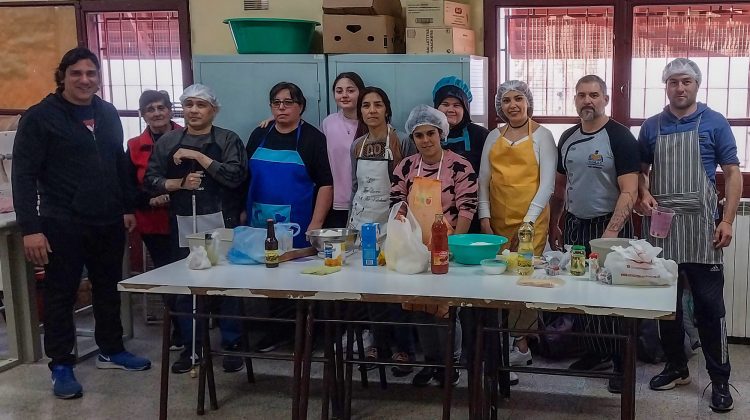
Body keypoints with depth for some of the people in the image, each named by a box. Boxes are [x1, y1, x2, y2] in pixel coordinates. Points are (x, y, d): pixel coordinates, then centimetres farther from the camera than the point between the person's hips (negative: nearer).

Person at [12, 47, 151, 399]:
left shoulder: (108, 113, 9)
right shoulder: (40, 116, -8)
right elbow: (23, 175, -11)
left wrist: (128, 207, 15)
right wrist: (30, 228, -17)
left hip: (108, 223, 5)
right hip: (62, 225, -5)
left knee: (108, 289, 16)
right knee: (61, 295, 5)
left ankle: (111, 351, 32)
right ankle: (61, 366, 18)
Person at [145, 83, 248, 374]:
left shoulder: (227, 140, 0)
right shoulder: (168, 142, 8)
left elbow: (236, 176, -14)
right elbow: (151, 180, 6)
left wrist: (198, 156, -16)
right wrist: (180, 183, -10)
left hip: (221, 224, -2)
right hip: (184, 225, 3)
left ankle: (232, 345, 16)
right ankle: (190, 347, 21)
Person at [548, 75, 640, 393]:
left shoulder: (619, 137, -10)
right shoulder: (567, 138, 8)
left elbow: (629, 192, -16)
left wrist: (611, 232, -24)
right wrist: (553, 225, 13)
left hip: (609, 225, -6)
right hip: (574, 225, 6)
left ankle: (622, 363, 10)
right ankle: (595, 354, 23)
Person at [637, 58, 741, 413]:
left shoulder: (714, 124, 1)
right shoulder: (652, 127, 9)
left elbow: (732, 174, 0)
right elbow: (640, 170, 17)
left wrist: (727, 220, -9)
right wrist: (644, 195, -4)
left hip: (700, 228, -3)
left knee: (709, 303, -2)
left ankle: (720, 380, 8)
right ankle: (676, 367, 24)